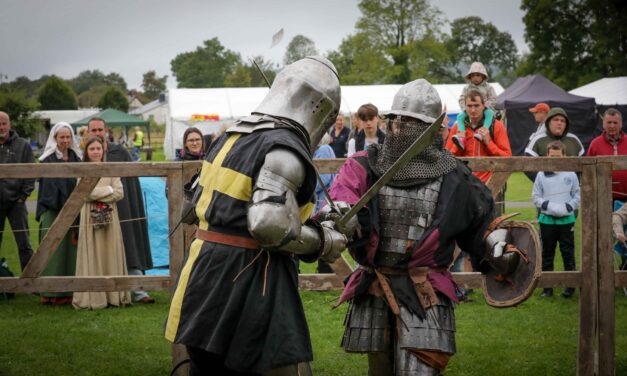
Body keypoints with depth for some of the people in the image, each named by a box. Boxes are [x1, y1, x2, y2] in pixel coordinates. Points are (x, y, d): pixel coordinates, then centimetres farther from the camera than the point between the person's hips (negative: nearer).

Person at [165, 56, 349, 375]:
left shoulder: (231, 137, 13)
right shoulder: (285, 149, -16)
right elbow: (270, 224, -25)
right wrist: (324, 241, -9)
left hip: (205, 276, 9)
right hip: (249, 285, -9)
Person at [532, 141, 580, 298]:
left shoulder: (570, 174, 0)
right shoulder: (542, 175, 0)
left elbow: (577, 195, 4)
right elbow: (536, 197, 3)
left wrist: (568, 207, -12)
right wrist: (548, 206, -13)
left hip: (567, 220, -1)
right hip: (547, 220, 1)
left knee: (568, 253, 4)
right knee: (547, 254, 6)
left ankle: (570, 286, 12)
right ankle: (547, 287, 13)